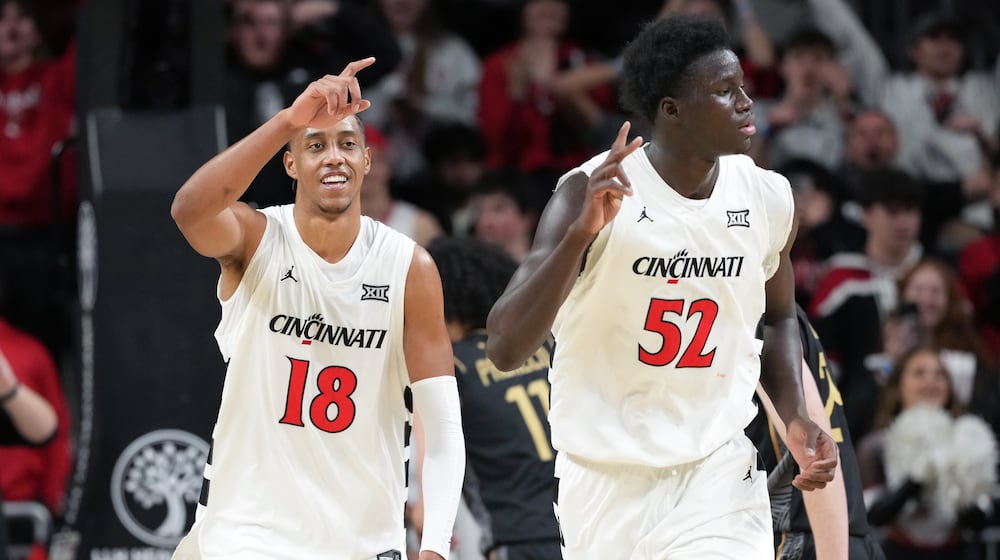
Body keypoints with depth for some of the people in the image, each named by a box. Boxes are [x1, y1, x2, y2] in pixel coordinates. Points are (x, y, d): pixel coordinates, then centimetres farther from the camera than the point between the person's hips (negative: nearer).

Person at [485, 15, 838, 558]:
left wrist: (796, 418, 1)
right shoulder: (594, 192, -16)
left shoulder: (767, 198, -2)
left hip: (717, 478, 2)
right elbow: (504, 347, -24)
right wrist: (582, 231, -36)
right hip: (606, 483, -2)